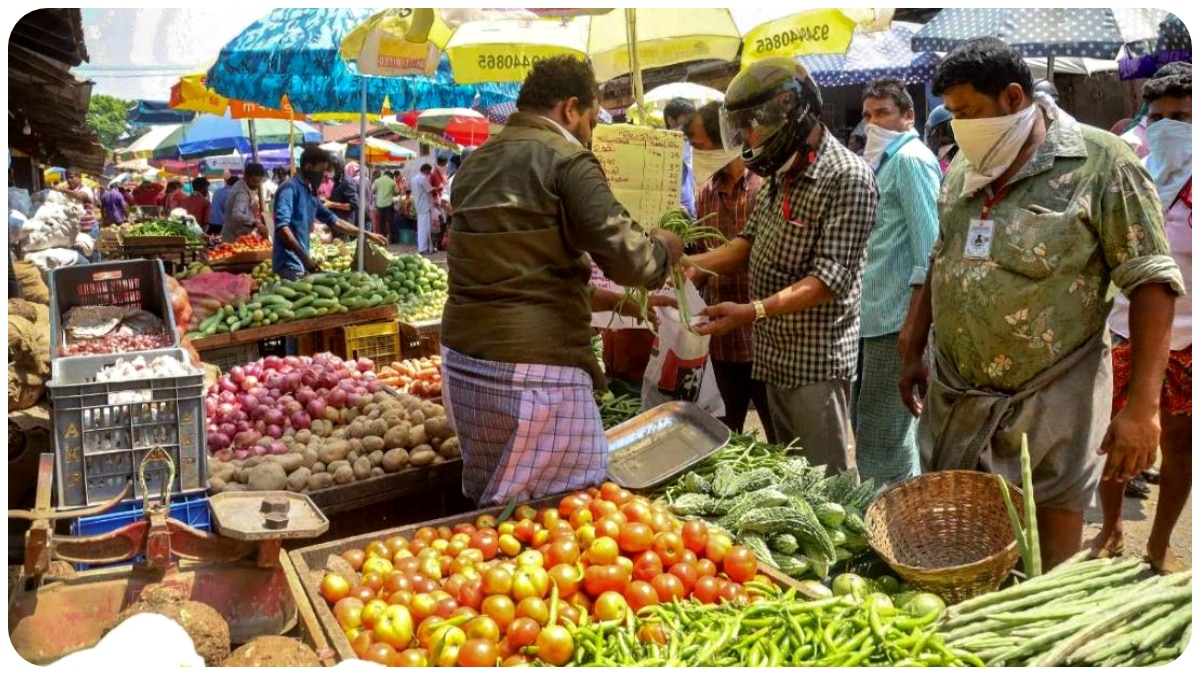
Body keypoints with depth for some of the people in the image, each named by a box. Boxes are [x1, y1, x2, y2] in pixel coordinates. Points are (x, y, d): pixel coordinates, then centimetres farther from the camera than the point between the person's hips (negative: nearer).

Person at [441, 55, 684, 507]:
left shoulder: (476, 163, 16)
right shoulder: (565, 158, -8)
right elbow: (628, 258, -16)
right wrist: (666, 247, 7)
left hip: (463, 358, 8)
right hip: (535, 370, -8)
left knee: (488, 511, 17)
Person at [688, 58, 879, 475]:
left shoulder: (848, 178, -18)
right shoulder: (781, 172, 10)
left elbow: (830, 278, -23)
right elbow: (752, 241, 15)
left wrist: (751, 311, -32)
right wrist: (696, 264, -2)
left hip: (817, 361, -8)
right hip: (775, 355, 8)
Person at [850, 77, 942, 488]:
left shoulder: (911, 160, -10)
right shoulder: (881, 161, 19)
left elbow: (928, 250, -17)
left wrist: (914, 320, -21)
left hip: (895, 317, -10)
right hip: (871, 313, 10)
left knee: (886, 433, -3)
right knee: (866, 423, 17)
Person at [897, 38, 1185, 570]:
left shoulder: (1101, 163, -10)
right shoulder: (964, 168, 8)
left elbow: (1150, 282, -11)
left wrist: (1143, 406, -17)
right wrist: (914, 351, 18)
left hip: (1049, 405, -5)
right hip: (952, 398, 5)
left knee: (1049, 567, 6)